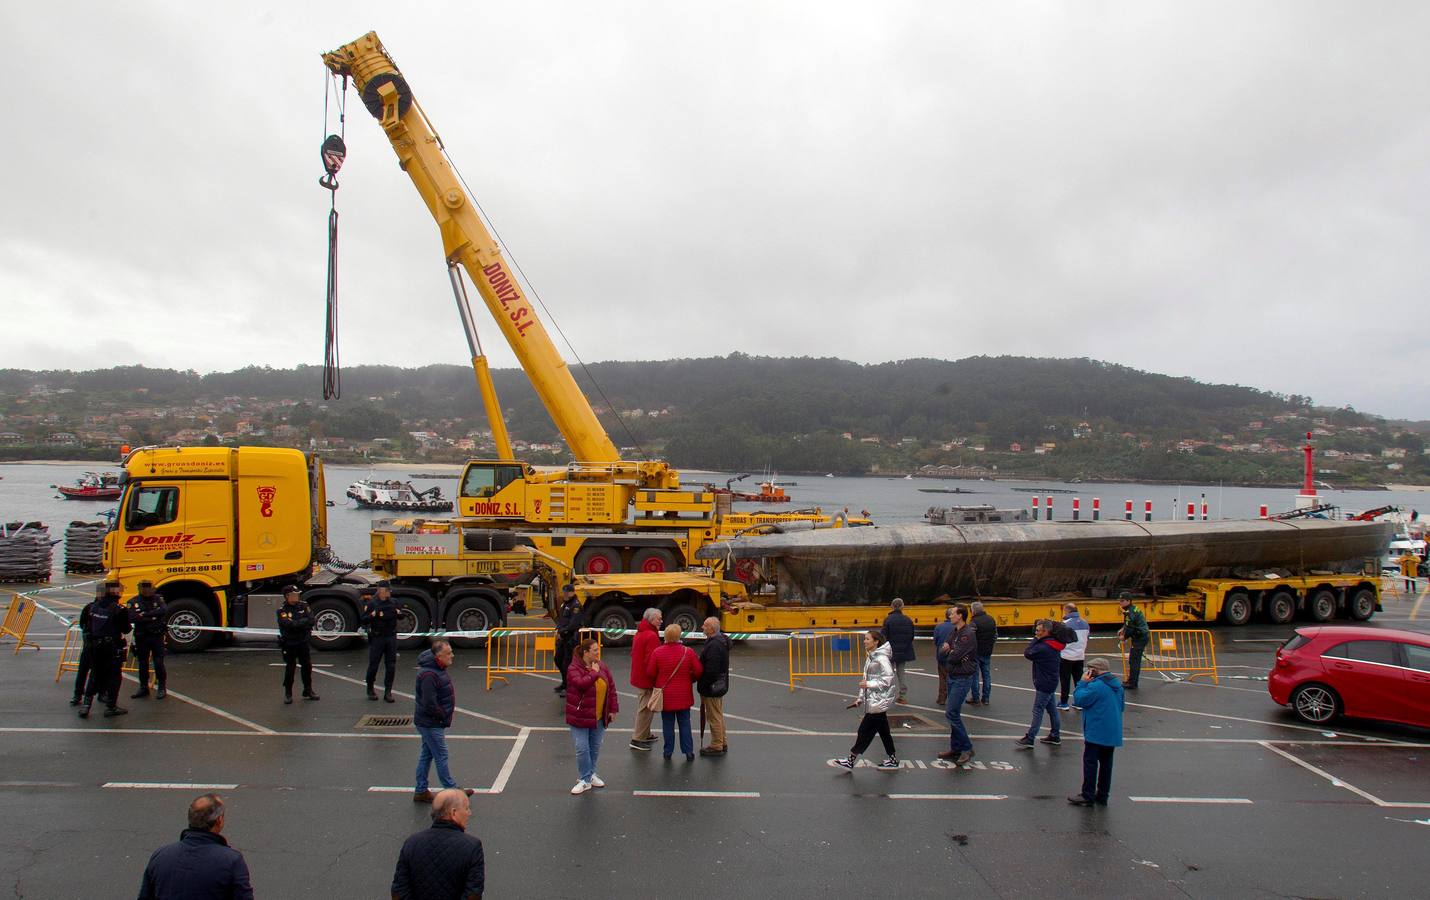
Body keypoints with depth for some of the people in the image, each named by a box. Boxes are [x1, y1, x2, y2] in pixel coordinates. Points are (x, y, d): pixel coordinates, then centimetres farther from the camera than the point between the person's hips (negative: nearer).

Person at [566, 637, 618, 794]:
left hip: (599, 716, 5)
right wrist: (594, 673, -20)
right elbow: (581, 683, -31)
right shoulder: (574, 668, -12)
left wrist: (613, 709, 5)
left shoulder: (602, 666, 4)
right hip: (580, 716, -5)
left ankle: (591, 773, 31)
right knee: (582, 748, -3)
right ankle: (585, 780, 8)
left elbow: (611, 687, 8)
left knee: (595, 746, 13)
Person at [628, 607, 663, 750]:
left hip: (639, 676, 10)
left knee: (643, 706, 21)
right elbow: (652, 660, -27)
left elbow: (634, 653, 19)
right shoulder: (651, 636, -22)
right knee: (645, 708, -3)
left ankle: (645, 735, 33)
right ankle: (638, 740, 2)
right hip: (647, 678, -10)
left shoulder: (640, 633, 10)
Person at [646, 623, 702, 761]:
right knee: (684, 723, 11)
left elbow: (650, 672, -5)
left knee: (668, 724, 11)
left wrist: (657, 683, 15)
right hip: (683, 696, 0)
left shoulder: (657, 652, -11)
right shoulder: (688, 652, -10)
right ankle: (688, 751, 11)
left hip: (665, 695, 0)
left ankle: (668, 751, 16)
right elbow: (698, 671, -5)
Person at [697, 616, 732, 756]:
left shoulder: (714, 645, -26)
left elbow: (711, 670, -28)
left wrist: (704, 685, -17)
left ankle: (716, 747, 11)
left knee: (714, 717, 1)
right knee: (718, 715, 20)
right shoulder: (721, 641, 8)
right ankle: (722, 743, 30)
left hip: (712, 688, -10)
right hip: (720, 686, 10)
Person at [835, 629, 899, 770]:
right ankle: (893, 760, 22)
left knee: (865, 731, -3)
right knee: (883, 730, 14)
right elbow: (867, 679, 17)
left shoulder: (882, 658, -18)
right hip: (873, 701, 9)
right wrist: (861, 698, 15)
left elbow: (888, 679, -21)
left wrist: (869, 684, -21)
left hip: (878, 702, -9)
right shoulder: (871, 657, 11)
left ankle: (851, 761, 3)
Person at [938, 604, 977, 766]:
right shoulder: (955, 632, 10)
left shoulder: (968, 634, -19)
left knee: (951, 713, -11)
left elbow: (955, 656, -24)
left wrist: (948, 651, -3)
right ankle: (956, 748, 21)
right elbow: (942, 648, 9)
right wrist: (947, 649, -13)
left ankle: (966, 748, -1)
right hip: (952, 676, 9)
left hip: (963, 678, -9)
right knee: (953, 713, 13)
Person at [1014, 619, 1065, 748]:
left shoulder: (1043, 648, -25)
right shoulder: (1054, 645, 4)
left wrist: (1035, 639, -10)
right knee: (1051, 709, 16)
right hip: (1050, 682, 9)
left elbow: (1027, 653, -18)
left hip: (1044, 684, -9)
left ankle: (1029, 739, 3)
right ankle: (1055, 735, 24)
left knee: (1038, 710, -3)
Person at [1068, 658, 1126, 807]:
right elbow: (1122, 706, 17)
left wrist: (1082, 683, -9)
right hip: (1113, 733, 8)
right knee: (1106, 763, 13)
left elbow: (1079, 700, -16)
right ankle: (1102, 796, 20)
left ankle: (1088, 796, 3)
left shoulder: (1096, 686, -19)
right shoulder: (1117, 684, 8)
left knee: (1090, 762, 0)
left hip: (1096, 733, -8)